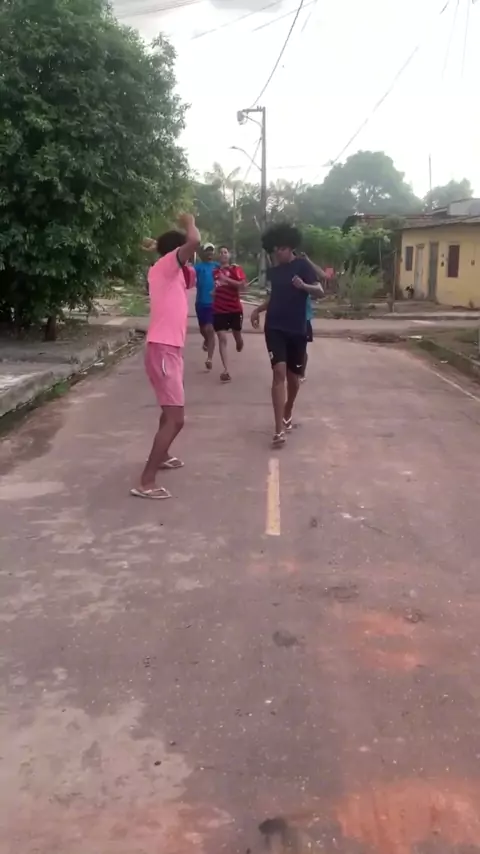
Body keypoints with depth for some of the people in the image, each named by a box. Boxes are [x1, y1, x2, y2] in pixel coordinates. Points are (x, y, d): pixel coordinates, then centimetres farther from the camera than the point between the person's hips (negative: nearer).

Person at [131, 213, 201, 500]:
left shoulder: (175, 273, 15)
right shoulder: (165, 266, -10)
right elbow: (194, 242, -25)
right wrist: (189, 222, -3)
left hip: (170, 349, 10)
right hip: (163, 350, -10)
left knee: (172, 410, 28)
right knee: (175, 418, -13)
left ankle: (162, 456, 48)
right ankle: (146, 482, -13)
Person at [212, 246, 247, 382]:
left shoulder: (236, 269, -5)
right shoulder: (215, 271, 7)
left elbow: (242, 285, -20)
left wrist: (226, 279, -25)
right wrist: (214, 293, 4)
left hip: (235, 308, -2)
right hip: (219, 309, 2)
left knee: (237, 334, 16)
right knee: (222, 339, -7)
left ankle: (239, 343, 57)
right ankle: (226, 370, -8)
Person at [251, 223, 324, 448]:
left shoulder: (302, 265, -4)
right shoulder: (272, 271, 9)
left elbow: (319, 291, -13)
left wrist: (303, 286, -32)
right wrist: (258, 309, 7)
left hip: (297, 329, -1)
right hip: (275, 328, 1)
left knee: (293, 375, 11)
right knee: (279, 371, -15)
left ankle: (288, 413, 39)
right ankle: (279, 428, -20)